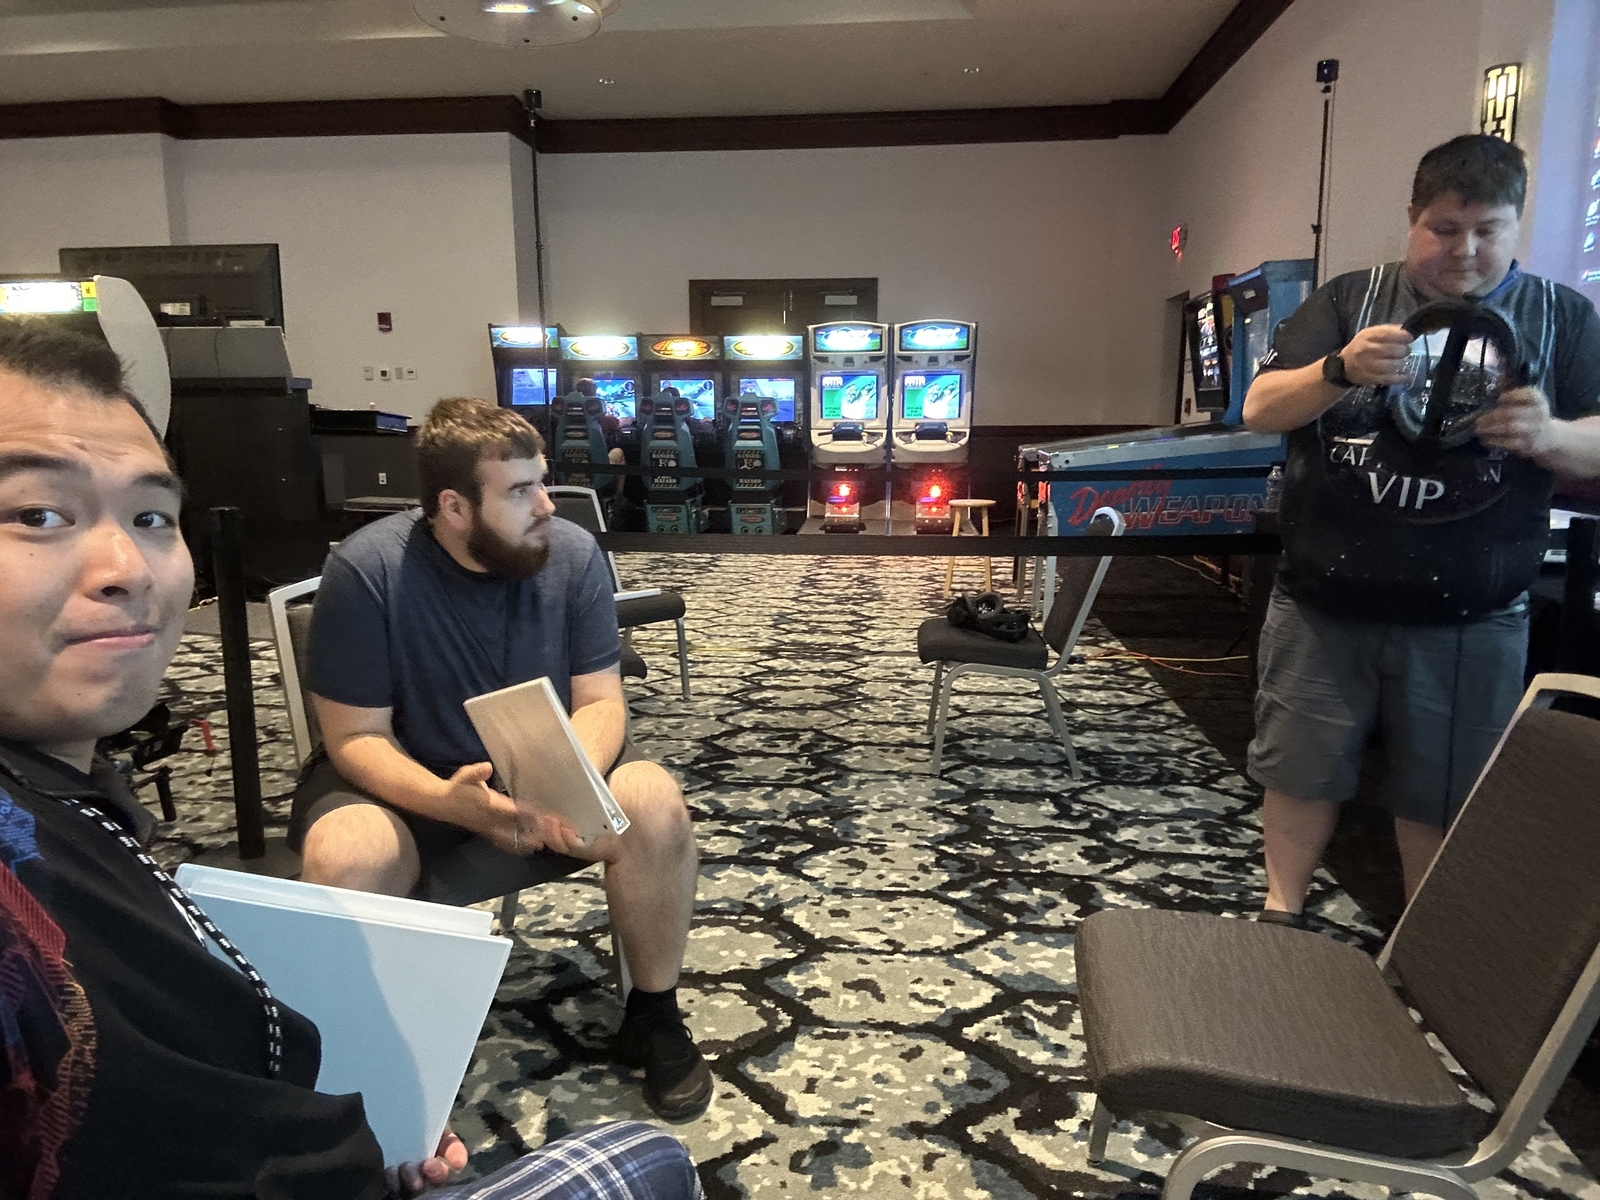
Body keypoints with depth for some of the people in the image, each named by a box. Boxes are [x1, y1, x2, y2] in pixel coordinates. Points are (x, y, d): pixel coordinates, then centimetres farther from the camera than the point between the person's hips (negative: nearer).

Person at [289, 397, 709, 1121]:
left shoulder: (572, 553, -11)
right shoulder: (365, 571, -18)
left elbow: (598, 702, -8)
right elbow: (355, 737, -16)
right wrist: (452, 802, -35)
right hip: (407, 779, -2)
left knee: (656, 806, -25)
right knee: (345, 857, -34)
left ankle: (654, 1017, -1)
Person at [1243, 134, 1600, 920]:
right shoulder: (1350, 299, 3)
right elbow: (1259, 410, -4)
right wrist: (1339, 370, -23)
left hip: (1470, 621, 1)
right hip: (1323, 604, 0)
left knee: (1437, 796, 12)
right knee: (1302, 772, 11)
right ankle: (1279, 915, 31)